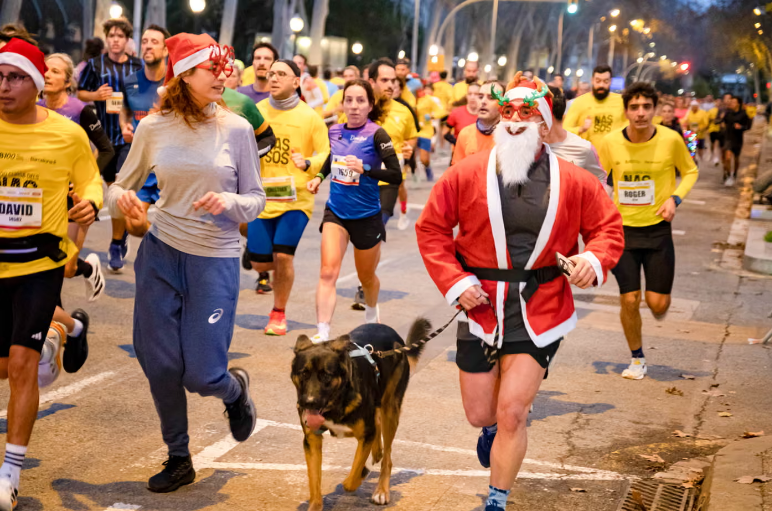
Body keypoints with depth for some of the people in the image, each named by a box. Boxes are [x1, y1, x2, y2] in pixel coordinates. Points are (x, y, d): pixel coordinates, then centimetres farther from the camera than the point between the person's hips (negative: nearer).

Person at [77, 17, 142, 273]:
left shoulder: (138, 66, 4)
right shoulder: (95, 65, 4)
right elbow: (80, 93, 8)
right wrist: (95, 95, -11)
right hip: (105, 135, 2)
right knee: (111, 187, 11)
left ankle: (116, 245, -2)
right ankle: (122, 235, 33)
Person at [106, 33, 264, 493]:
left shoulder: (237, 129, -5)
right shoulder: (153, 128, -1)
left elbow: (256, 200, 0)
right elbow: (121, 186, 8)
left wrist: (229, 202, -22)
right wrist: (121, 198, -15)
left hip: (216, 260, -2)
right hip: (160, 252, 2)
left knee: (201, 375, -3)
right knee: (159, 365, 7)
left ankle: (236, 388, 36)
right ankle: (178, 458, 29)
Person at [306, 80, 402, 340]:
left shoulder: (376, 135, -14)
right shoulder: (334, 131, 1)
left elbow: (396, 175, -22)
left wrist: (365, 169, -33)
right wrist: (319, 176, 9)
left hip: (366, 216, -3)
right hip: (335, 212, 3)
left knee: (366, 277, 17)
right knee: (328, 272, -16)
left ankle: (371, 314, 49)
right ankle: (322, 334, -19)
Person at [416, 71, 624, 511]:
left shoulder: (574, 181, -4)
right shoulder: (466, 174, -4)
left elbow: (608, 227, 6)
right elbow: (431, 228, 2)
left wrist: (595, 259, -15)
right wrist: (454, 282, -8)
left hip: (539, 313, -1)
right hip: (480, 308, 1)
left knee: (511, 414, -5)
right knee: (480, 415, 11)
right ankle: (495, 426, 51)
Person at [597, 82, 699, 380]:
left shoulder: (671, 140, -11)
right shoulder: (611, 143, -9)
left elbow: (690, 171, 6)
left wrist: (675, 198, -10)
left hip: (658, 229, 0)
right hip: (623, 228, 0)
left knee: (658, 304, -3)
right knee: (629, 300, -2)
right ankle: (637, 359, 21)